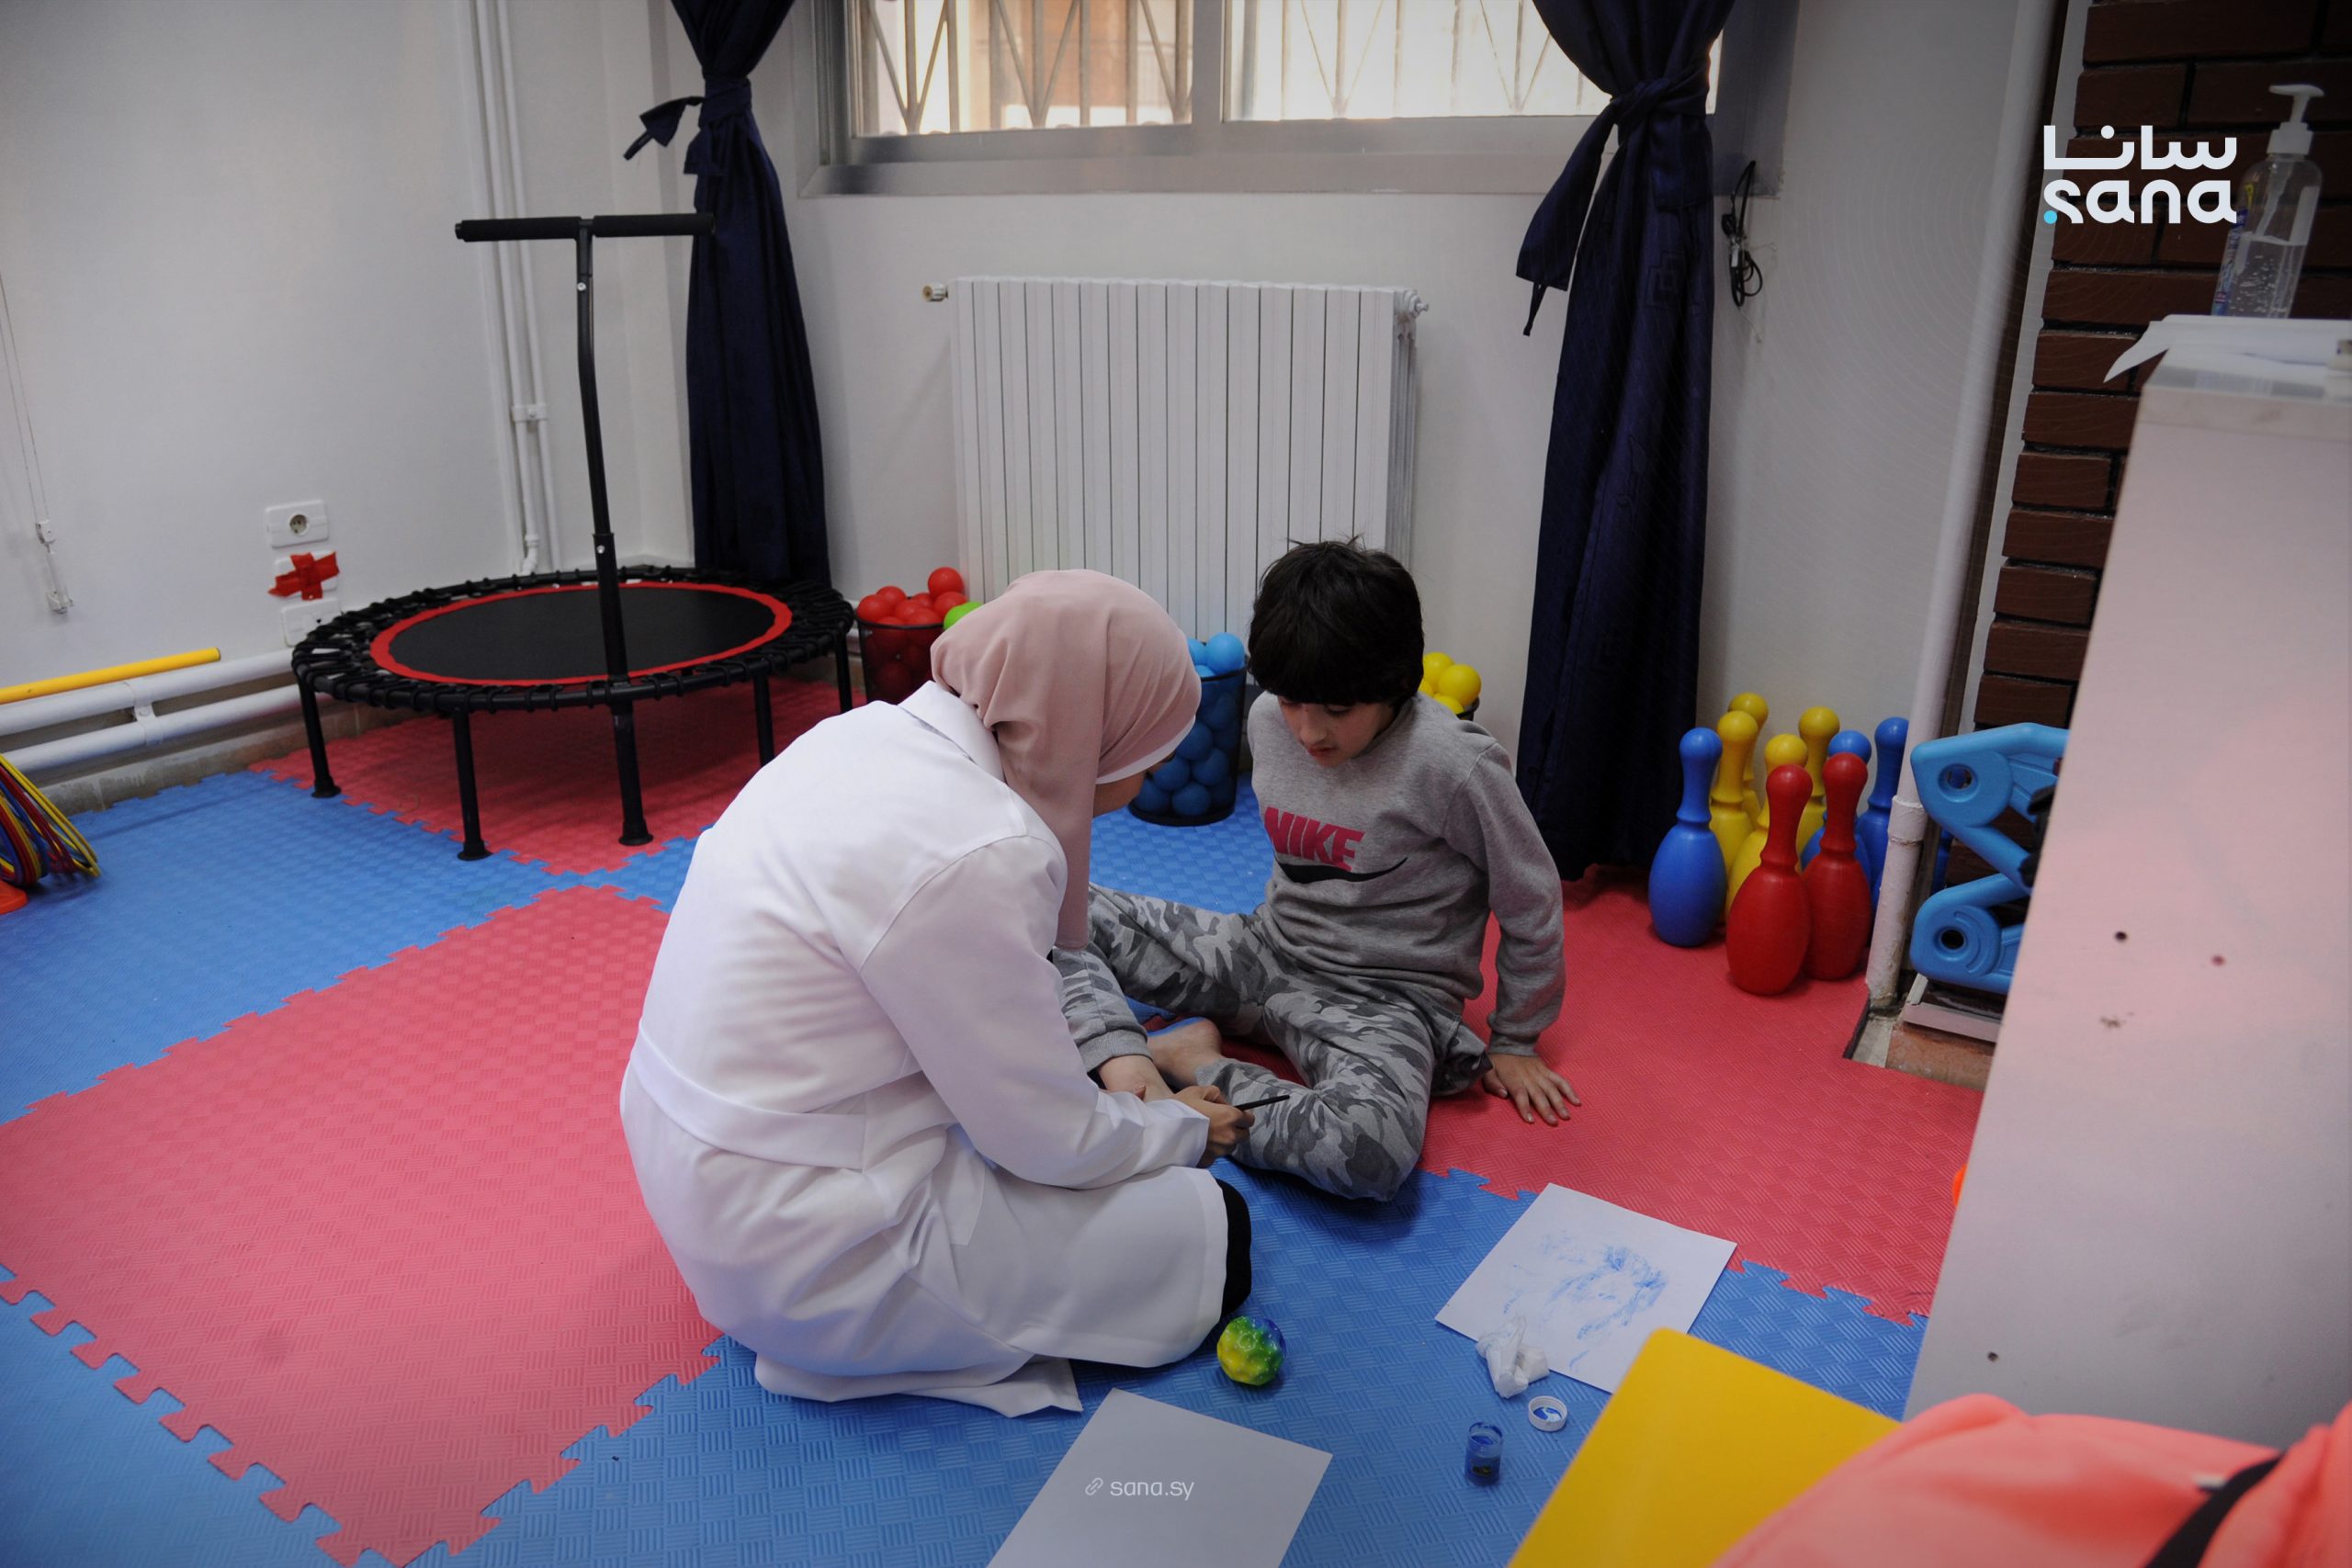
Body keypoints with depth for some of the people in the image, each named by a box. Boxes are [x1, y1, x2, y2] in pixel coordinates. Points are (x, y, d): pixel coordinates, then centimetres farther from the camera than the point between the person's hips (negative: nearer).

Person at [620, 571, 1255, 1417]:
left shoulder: (868, 734, -2)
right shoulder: (974, 855, -28)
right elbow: (1051, 1140, -16)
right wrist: (1181, 1127, 3)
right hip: (810, 1261, -9)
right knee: (1210, 1230, -1)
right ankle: (858, 1338, 0)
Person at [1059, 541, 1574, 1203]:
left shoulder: (1450, 765, -22)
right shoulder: (1269, 719, -3)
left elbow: (1530, 903, -7)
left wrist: (1514, 1041, 4)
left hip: (1382, 997, -5)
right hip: (1267, 951, 5)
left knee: (1370, 1151, -40)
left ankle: (1191, 1063, -16)